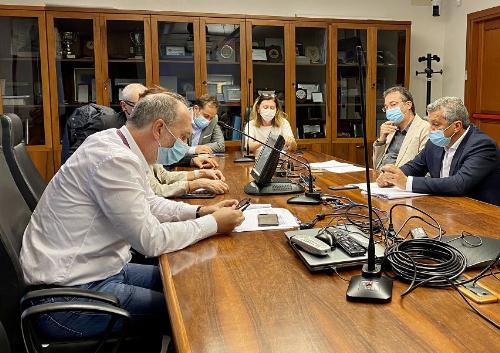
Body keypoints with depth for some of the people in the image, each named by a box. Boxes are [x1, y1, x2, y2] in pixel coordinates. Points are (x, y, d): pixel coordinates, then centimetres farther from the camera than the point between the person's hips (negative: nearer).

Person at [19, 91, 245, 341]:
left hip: (95, 269, 9)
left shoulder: (115, 143, 4)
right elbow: (151, 240, -22)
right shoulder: (115, 159, -25)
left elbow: (148, 204, 17)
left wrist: (199, 211, 5)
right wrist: (213, 224, -11)